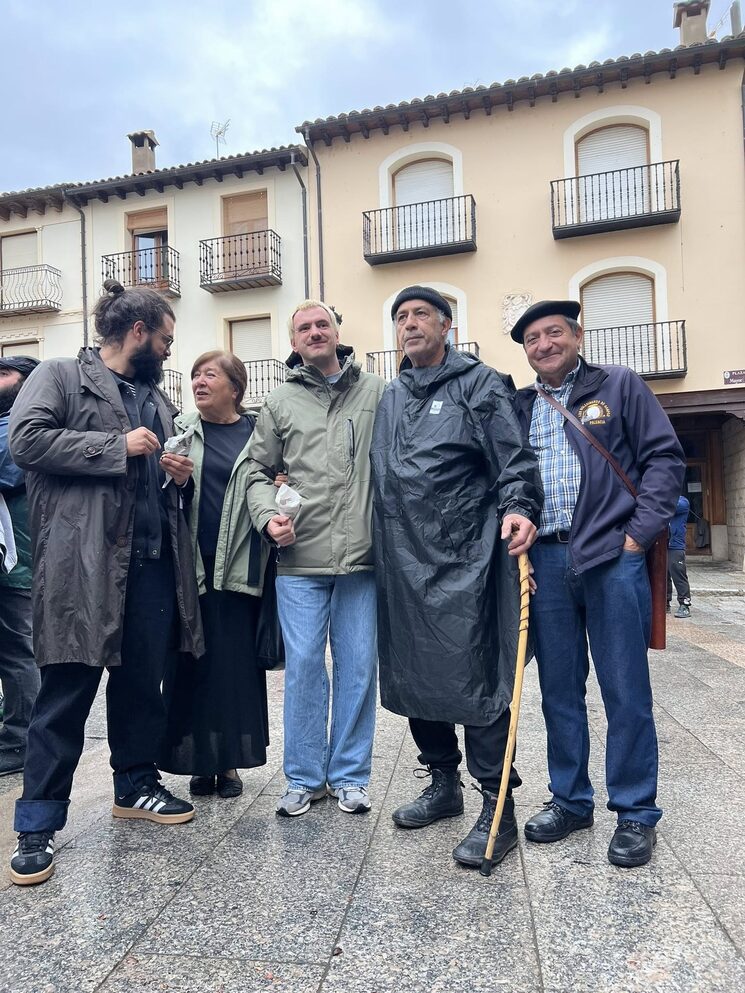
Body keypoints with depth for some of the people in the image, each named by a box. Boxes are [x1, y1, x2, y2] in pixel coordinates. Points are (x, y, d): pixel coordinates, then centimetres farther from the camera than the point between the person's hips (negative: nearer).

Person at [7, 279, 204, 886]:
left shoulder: (158, 398, 22)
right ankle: (38, 825, 13)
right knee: (67, 695, -1)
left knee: (143, 683, 14)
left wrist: (181, 476, 8)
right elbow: (27, 439, -14)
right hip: (83, 565, -6)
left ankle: (135, 785, 33)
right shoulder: (61, 376, 2)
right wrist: (118, 446, -13)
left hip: (153, 563, 7)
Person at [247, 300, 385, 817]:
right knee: (303, 665, 5)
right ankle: (305, 778, 22)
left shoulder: (377, 391, 6)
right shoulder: (280, 401, 9)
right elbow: (260, 472, 13)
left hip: (362, 557, 0)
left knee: (359, 666, 8)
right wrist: (269, 517, -5)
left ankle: (350, 775, 25)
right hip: (299, 559, 0)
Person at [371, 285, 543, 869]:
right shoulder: (390, 398, 19)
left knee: (474, 679, -5)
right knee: (411, 677, 12)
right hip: (402, 559, 7)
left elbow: (513, 457, -6)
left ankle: (498, 809, 9)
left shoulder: (479, 383, 2)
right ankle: (444, 784, 30)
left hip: (463, 558, -6)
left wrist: (519, 506, -23)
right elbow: (378, 475, 24)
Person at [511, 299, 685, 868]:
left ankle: (637, 814, 19)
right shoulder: (518, 407, 15)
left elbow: (665, 458, 1)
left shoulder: (619, 386, 6)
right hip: (544, 560, 3)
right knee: (559, 689, 11)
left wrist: (640, 532, -8)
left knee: (626, 691, 3)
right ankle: (570, 800, 27)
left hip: (612, 557, -3)